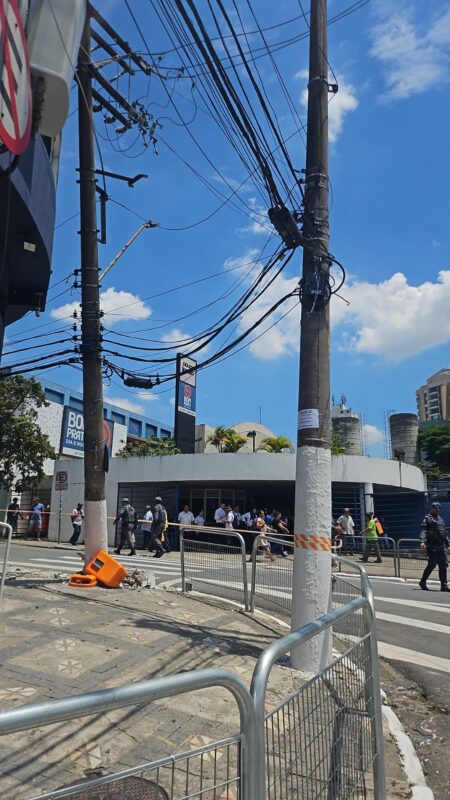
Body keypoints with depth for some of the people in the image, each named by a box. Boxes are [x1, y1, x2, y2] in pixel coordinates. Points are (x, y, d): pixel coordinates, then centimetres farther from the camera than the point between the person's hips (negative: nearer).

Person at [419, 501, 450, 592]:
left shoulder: (440, 519, 20)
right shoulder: (427, 518, -1)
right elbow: (423, 531, -12)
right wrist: (422, 541, -26)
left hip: (441, 546, 7)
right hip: (432, 546, -7)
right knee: (432, 564, -5)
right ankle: (422, 582, 10)